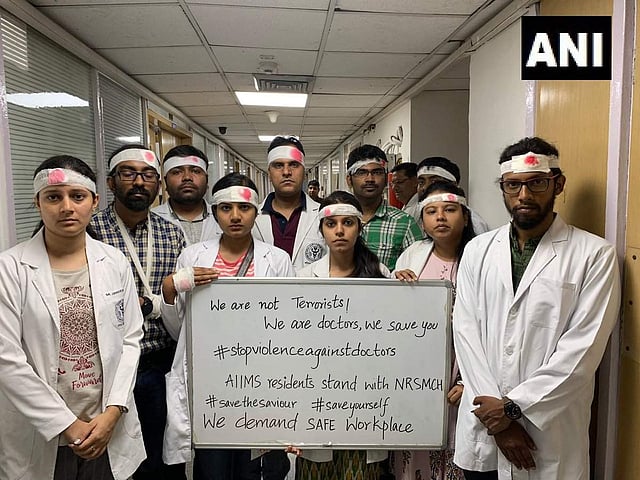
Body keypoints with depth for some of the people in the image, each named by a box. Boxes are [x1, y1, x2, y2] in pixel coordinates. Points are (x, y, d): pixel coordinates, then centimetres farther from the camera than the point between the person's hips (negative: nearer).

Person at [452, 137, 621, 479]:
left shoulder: (595, 255, -5)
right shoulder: (477, 251, 4)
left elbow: (584, 346, -11)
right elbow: (465, 332, -3)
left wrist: (513, 406, -13)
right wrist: (496, 415, -10)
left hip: (552, 438, -2)